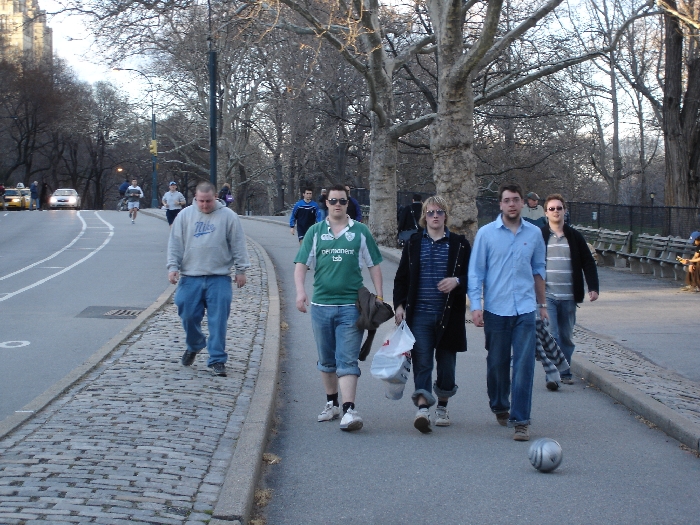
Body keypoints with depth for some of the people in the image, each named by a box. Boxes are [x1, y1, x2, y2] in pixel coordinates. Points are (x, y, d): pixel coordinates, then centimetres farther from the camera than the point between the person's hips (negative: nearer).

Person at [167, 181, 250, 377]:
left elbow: (238, 245, 4)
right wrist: (173, 266, -2)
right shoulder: (185, 215, 6)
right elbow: (175, 243, 7)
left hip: (219, 278, -2)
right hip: (190, 277, 2)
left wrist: (241, 269, 1)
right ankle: (194, 346, 34)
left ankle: (217, 360, 4)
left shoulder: (228, 216, 2)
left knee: (218, 320, -3)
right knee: (188, 315, 5)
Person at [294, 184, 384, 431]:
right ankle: (331, 403, 27)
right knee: (326, 360, 13)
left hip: (351, 306, -2)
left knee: (347, 360, -8)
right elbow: (301, 264, 3)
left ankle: (349, 410, -13)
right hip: (321, 304, 2)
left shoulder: (360, 232, 5)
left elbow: (374, 265, 10)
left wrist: (379, 296, 4)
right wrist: (300, 290, -13)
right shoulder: (315, 232, 7)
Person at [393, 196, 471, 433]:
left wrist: (457, 281, -14)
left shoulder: (460, 244, 5)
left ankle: (442, 407, 23)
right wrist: (399, 305, 0)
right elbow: (401, 277, 10)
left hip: (449, 314, 0)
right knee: (422, 361, -9)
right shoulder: (413, 243, 8)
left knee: (446, 360, 8)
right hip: (419, 313, 0)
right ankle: (422, 408, -15)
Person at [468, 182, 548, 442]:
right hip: (495, 310, 0)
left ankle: (520, 420, -3)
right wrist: (475, 305, -8)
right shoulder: (486, 233, 0)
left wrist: (542, 304, 19)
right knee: (497, 364, 11)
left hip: (525, 309, 1)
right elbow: (475, 272, 1)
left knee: (523, 365, -7)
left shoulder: (534, 233, 6)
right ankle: (500, 407, 33)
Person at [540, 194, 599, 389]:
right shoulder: (539, 236, 2)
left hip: (569, 297, 3)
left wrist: (593, 287, 0)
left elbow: (588, 263, 10)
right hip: (546, 295, -3)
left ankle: (565, 372, 24)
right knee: (551, 336, -12)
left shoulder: (574, 236, 8)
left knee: (567, 337, 10)